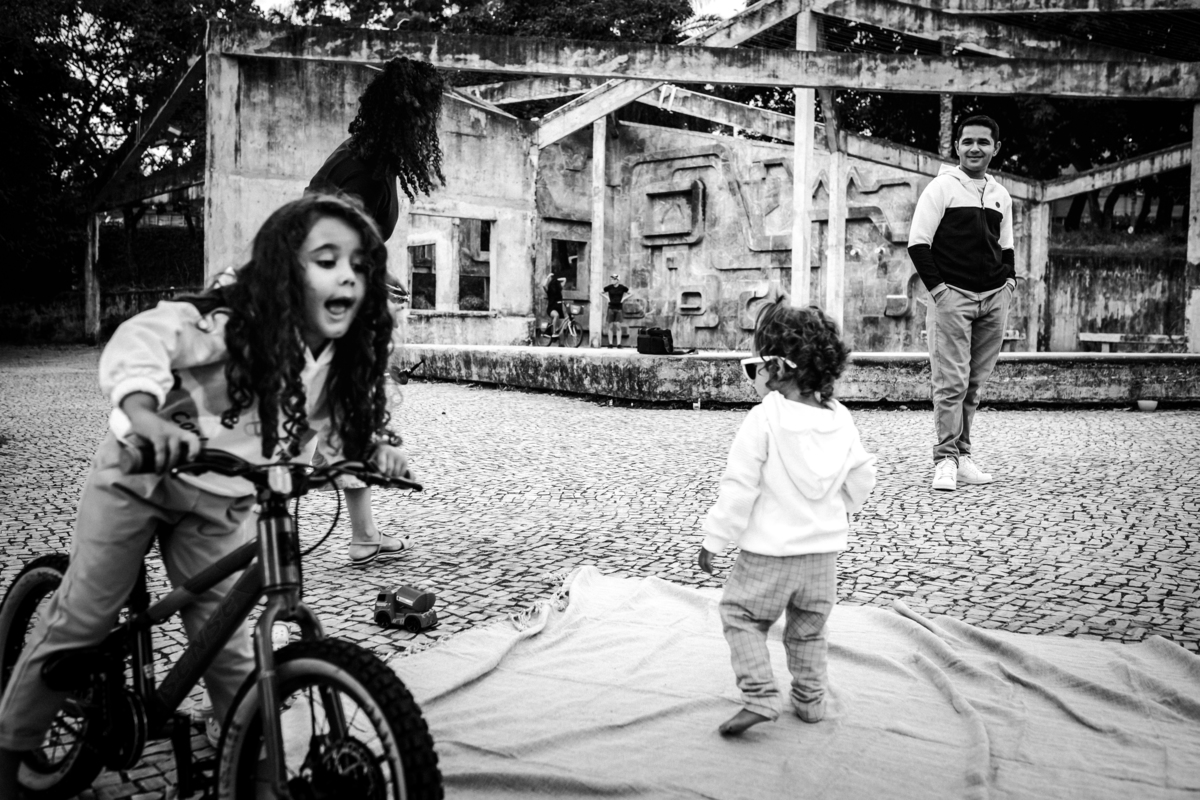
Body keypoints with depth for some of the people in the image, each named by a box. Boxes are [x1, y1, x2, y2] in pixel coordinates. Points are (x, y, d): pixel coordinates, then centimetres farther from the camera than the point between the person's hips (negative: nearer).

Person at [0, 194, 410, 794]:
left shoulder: (342, 365, -11)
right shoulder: (229, 324, -29)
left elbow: (348, 424, 5)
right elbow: (145, 338, -40)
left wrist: (378, 447, -16)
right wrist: (143, 412, -58)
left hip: (216, 505, 4)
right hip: (140, 474, -4)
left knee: (225, 643, 4)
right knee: (80, 620, 3)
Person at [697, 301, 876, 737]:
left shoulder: (764, 419, -17)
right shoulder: (840, 419, 0)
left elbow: (740, 484, -17)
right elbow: (861, 479, 8)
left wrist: (715, 537, -8)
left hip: (768, 551, -5)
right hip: (825, 548, 6)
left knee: (740, 615, 10)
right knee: (808, 628, 22)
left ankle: (760, 697, 0)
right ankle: (810, 700, 29)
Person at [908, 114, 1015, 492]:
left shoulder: (1001, 196, 17)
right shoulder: (942, 187, -1)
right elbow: (917, 243, -6)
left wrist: (1009, 280, 9)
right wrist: (938, 288, -12)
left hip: (993, 299, 6)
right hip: (952, 297, -5)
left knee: (974, 383, 7)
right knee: (951, 382, -9)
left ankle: (963, 454, 15)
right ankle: (945, 460, -4)